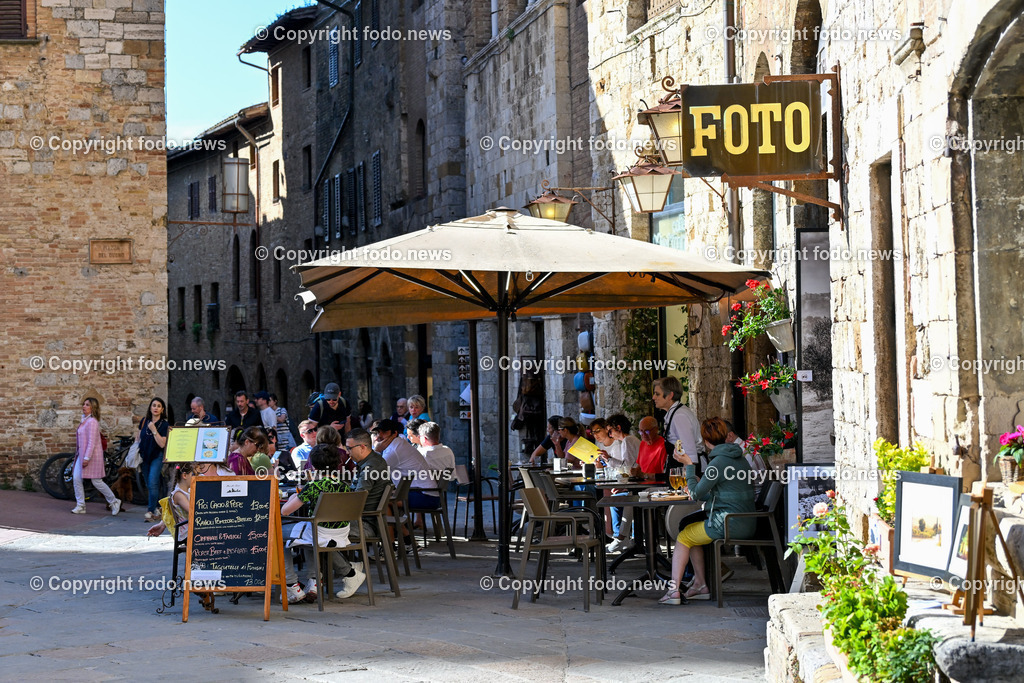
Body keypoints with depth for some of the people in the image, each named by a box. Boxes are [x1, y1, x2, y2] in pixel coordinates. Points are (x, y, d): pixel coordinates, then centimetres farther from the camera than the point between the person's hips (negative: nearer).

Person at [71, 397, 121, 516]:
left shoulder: (92, 422, -16)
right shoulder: (84, 420, 13)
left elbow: (91, 442, -20)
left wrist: (87, 458, -23)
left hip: (92, 455, -9)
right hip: (81, 454, 9)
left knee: (96, 482, -3)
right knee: (76, 479, 1)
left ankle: (114, 502, 13)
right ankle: (80, 506, 8)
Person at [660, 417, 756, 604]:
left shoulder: (719, 462, -15)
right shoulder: (739, 458, 13)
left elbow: (696, 494, -8)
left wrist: (689, 465, -2)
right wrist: (698, 484, 25)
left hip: (729, 523, -9)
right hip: (747, 524, 9)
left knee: (683, 537, 7)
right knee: (692, 532, 22)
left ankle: (673, 590, 3)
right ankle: (700, 585, 20)